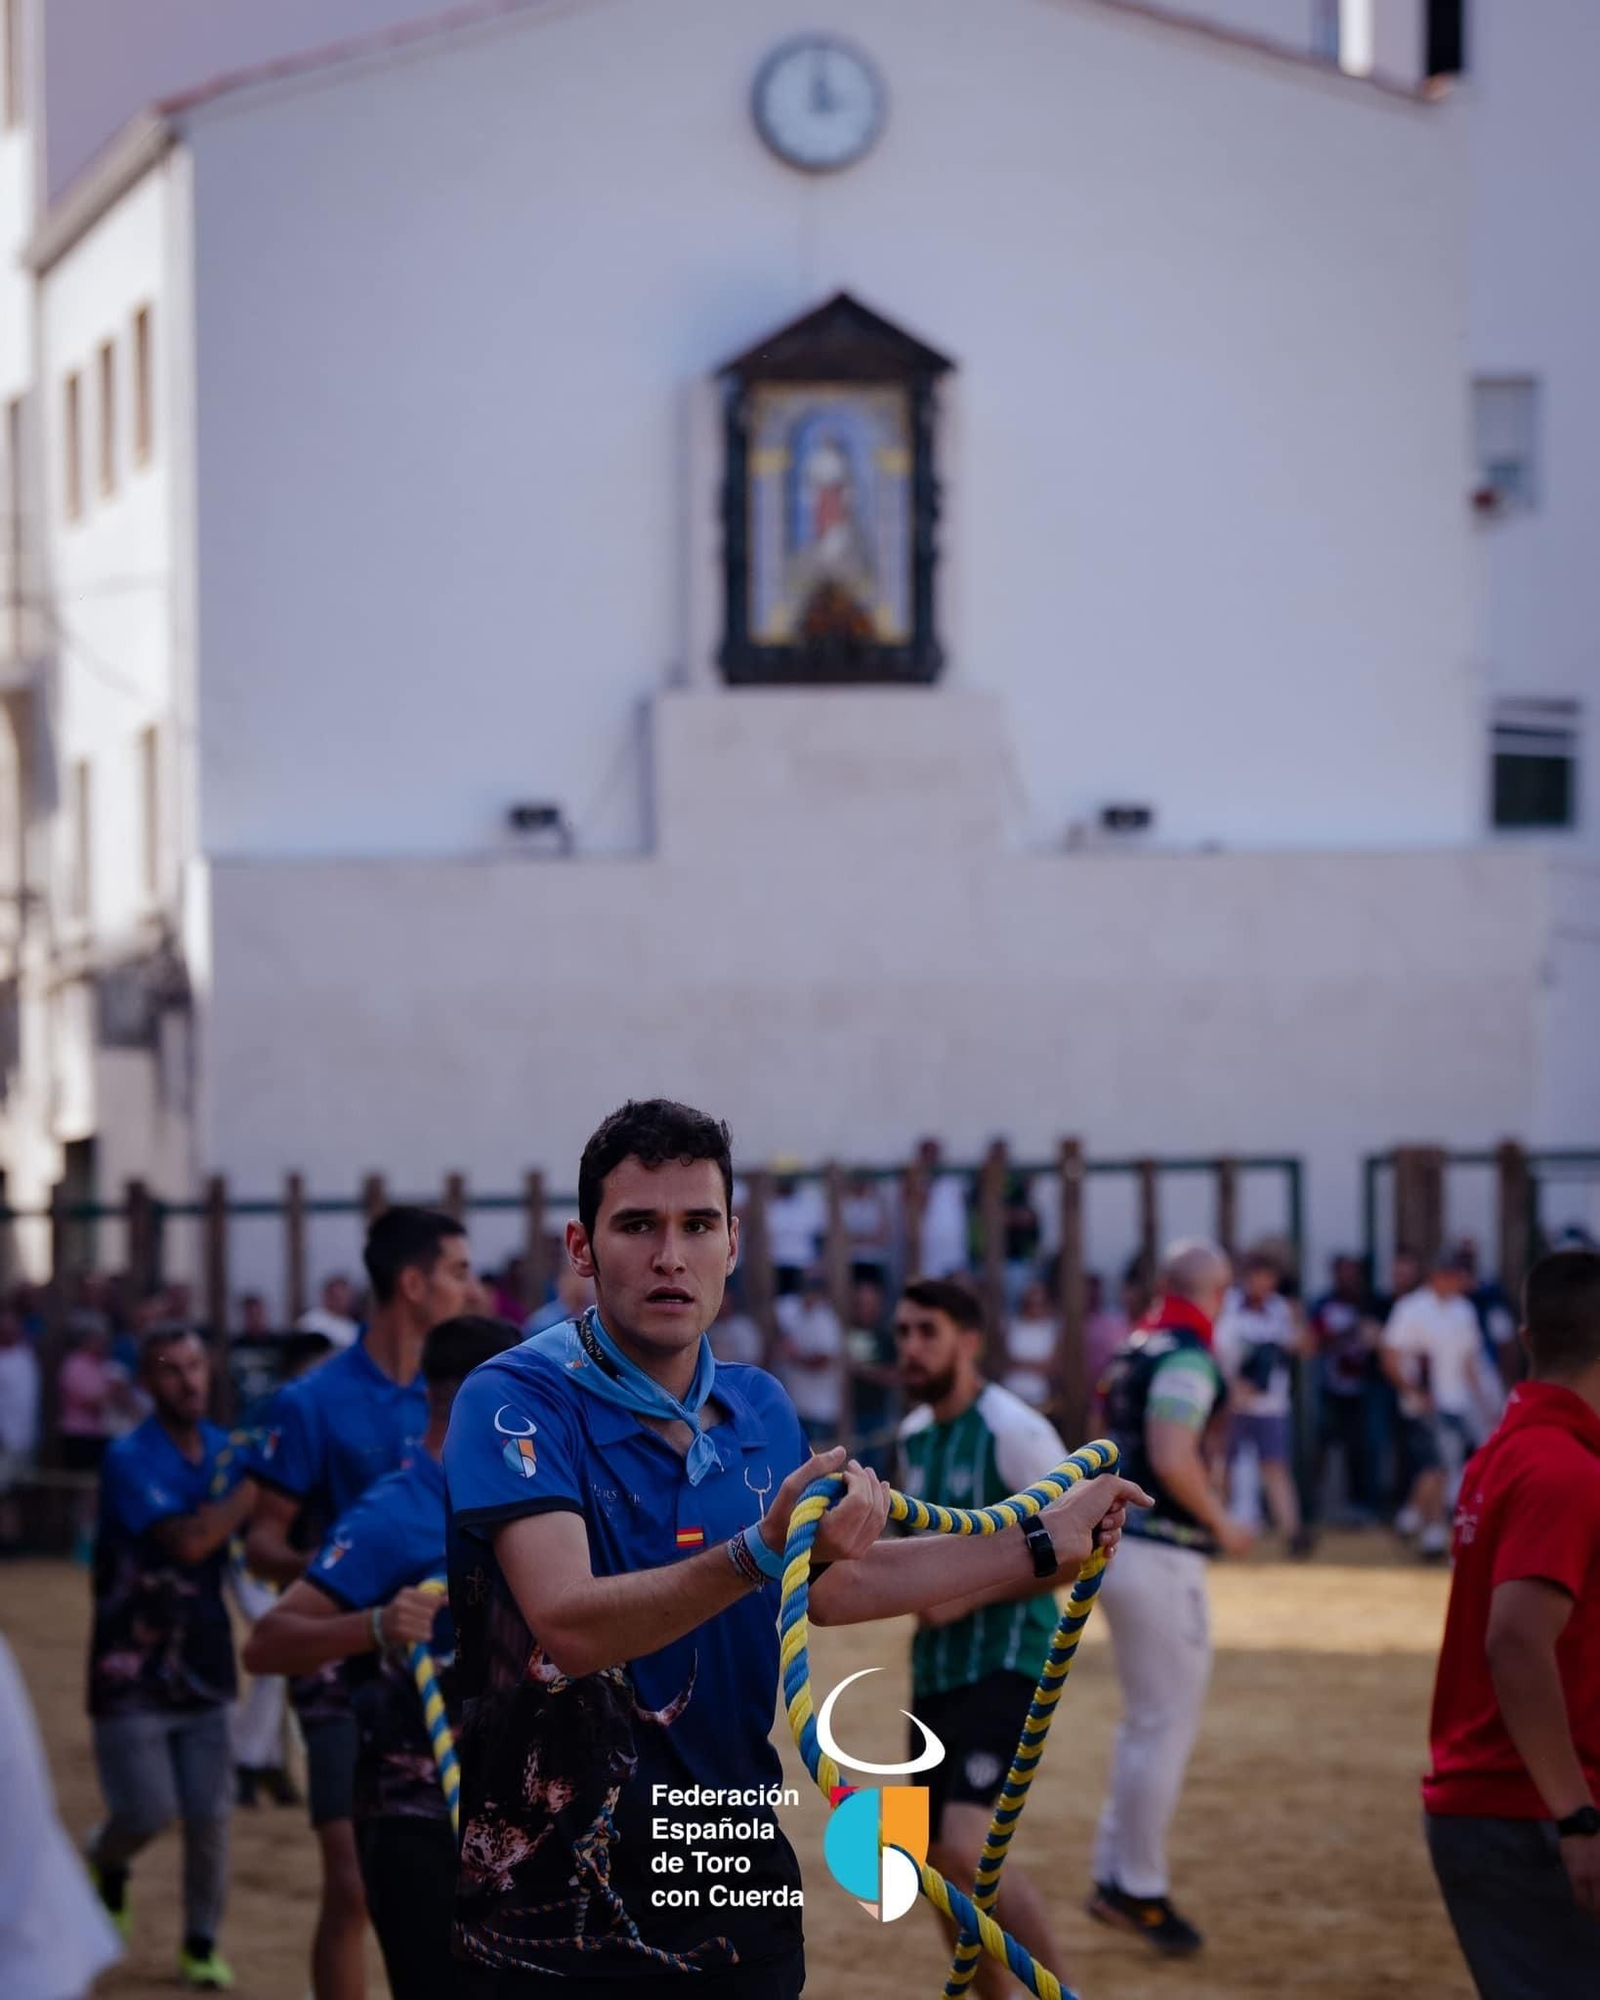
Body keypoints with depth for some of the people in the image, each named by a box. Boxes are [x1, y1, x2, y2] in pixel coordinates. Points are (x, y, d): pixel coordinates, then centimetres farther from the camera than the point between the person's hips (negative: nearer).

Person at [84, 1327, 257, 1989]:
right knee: (149, 1810, -6)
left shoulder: (225, 1449, 6)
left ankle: (200, 1947, 16)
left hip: (202, 1664, 5)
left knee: (209, 1817, 2)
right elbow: (188, 1540, -26)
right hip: (134, 1672, -5)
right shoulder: (130, 1460, -14)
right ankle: (107, 1860, 29)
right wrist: (256, 1481, -26)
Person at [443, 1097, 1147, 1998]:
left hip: (738, 1888, 5)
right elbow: (567, 1626, -27)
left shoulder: (760, 1409, 7)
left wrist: (1046, 1541, 25)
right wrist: (764, 1552, -40)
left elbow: (833, 1586, 22)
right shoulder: (516, 1401, -14)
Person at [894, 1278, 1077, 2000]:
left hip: (1005, 1665, -8)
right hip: (935, 1670, 8)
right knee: (936, 1857, 10)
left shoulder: (1014, 1432, -14)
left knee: (965, 1844, -22)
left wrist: (968, 1597, -20)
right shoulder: (914, 1434, 10)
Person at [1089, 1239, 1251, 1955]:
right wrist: (1222, 1525, -12)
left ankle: (1115, 1877, 20)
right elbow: (1172, 1459, -23)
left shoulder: (1134, 1351, 13)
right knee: (1167, 1724, -2)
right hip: (1160, 1558, -9)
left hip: (1114, 1543, 9)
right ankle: (1140, 1889, 3)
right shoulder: (1188, 1357, -14)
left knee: (1145, 1720, 18)